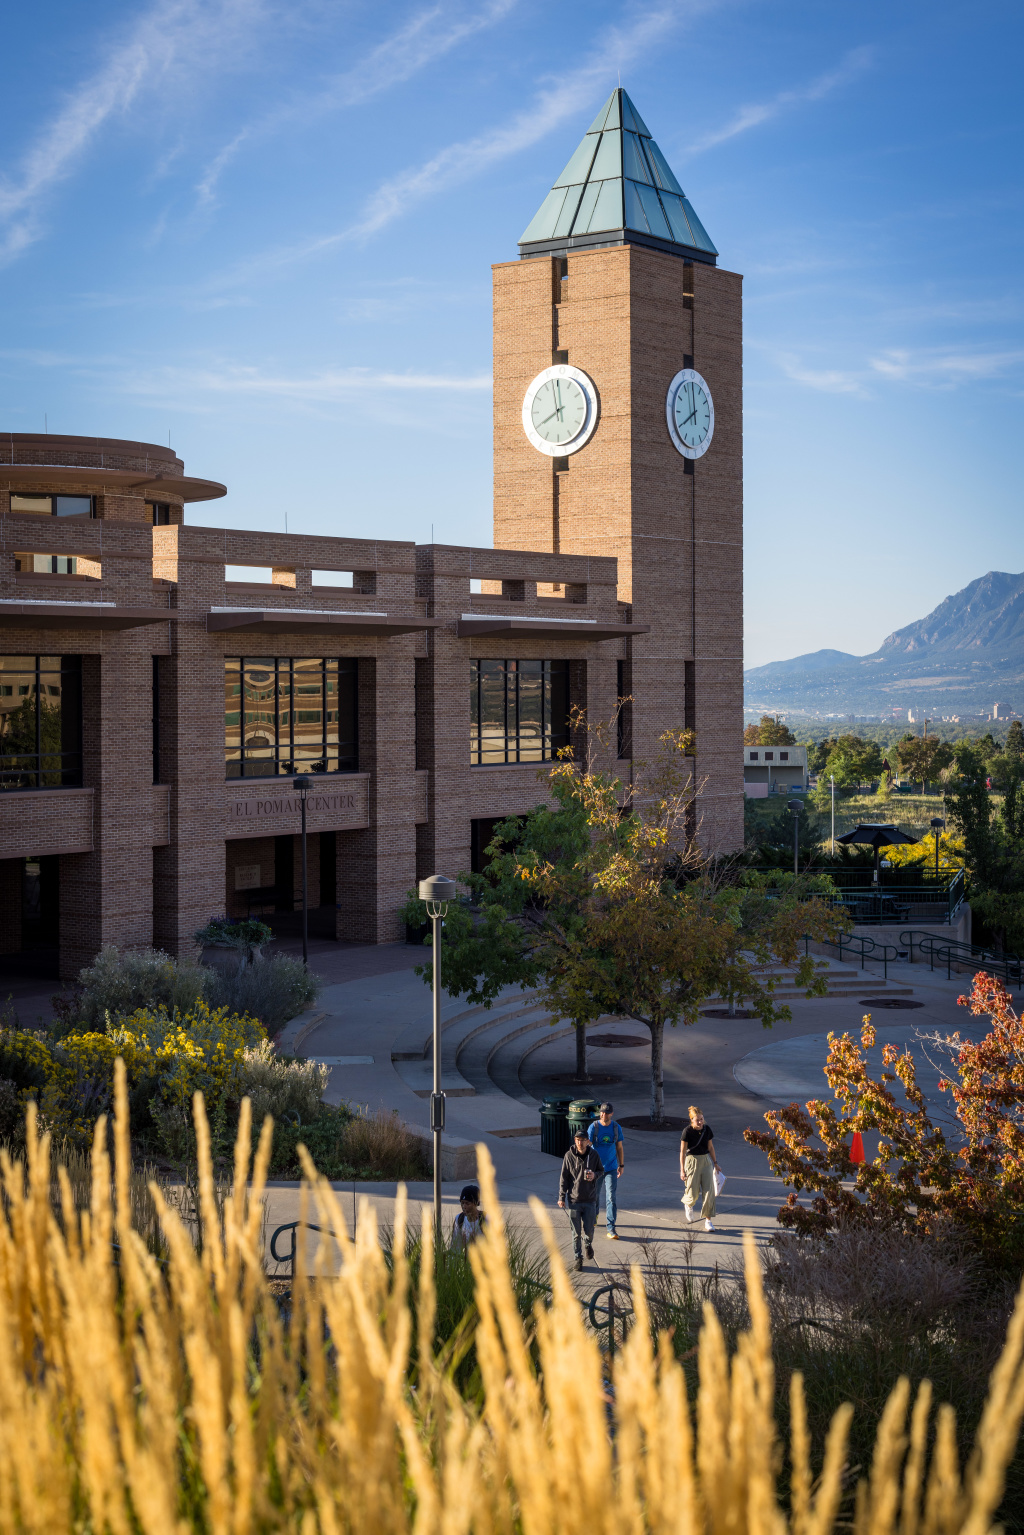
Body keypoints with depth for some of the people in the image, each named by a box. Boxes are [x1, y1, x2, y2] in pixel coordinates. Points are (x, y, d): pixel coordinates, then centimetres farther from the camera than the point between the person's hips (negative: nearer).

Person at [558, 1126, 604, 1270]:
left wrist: (595, 1175, -12)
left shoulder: (594, 1155, -3)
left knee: (589, 1230, 2)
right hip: (574, 1200, -1)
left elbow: (601, 1170, 12)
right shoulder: (569, 1156, -7)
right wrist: (561, 1197, -2)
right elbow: (564, 1177, -1)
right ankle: (578, 1257, 16)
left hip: (590, 1200, 1)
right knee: (576, 1232, 3)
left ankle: (588, 1243, 36)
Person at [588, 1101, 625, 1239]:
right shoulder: (594, 1127, -8)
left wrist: (621, 1165, 13)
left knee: (611, 1198, -7)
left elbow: (619, 1147, 11)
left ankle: (611, 1229, -8)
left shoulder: (616, 1127, 0)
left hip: (611, 1168, 1)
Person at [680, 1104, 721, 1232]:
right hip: (692, 1161, -4)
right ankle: (688, 1203, 41)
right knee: (693, 1194, 2)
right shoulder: (687, 1131, -14)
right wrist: (682, 1170, -11)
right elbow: (682, 1151, -10)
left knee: (709, 1191, -4)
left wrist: (715, 1163, 15)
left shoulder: (707, 1129, -1)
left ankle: (708, 1220, 3)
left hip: (706, 1160, 4)